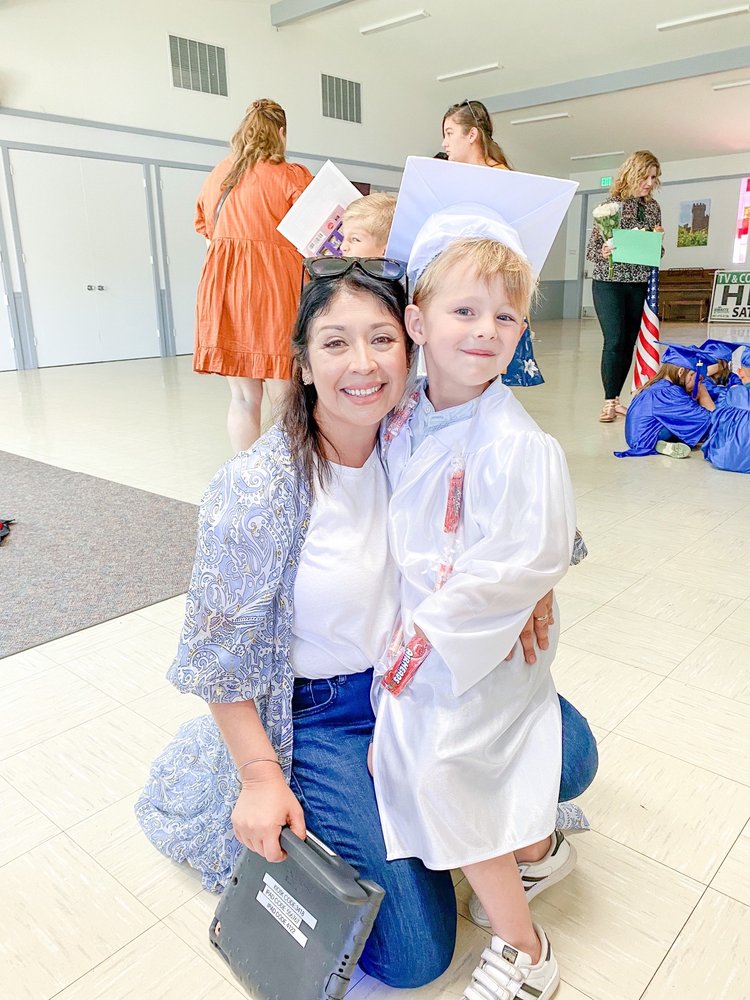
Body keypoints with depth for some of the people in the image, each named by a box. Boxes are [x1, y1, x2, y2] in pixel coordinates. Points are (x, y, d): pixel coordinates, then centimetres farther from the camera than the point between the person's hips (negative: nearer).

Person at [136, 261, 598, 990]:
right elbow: (219, 652, -14)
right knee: (411, 952, -6)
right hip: (316, 713, -5)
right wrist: (261, 777, -12)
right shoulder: (256, 489, -24)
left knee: (569, 756, -1)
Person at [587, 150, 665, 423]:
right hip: (609, 282, -5)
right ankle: (609, 402, -4)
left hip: (639, 284, 5)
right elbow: (591, 249, -5)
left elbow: (657, 252, 16)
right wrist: (603, 252, -26)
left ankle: (615, 398, 15)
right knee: (614, 341, -12)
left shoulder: (653, 207, 9)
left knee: (629, 342, 5)